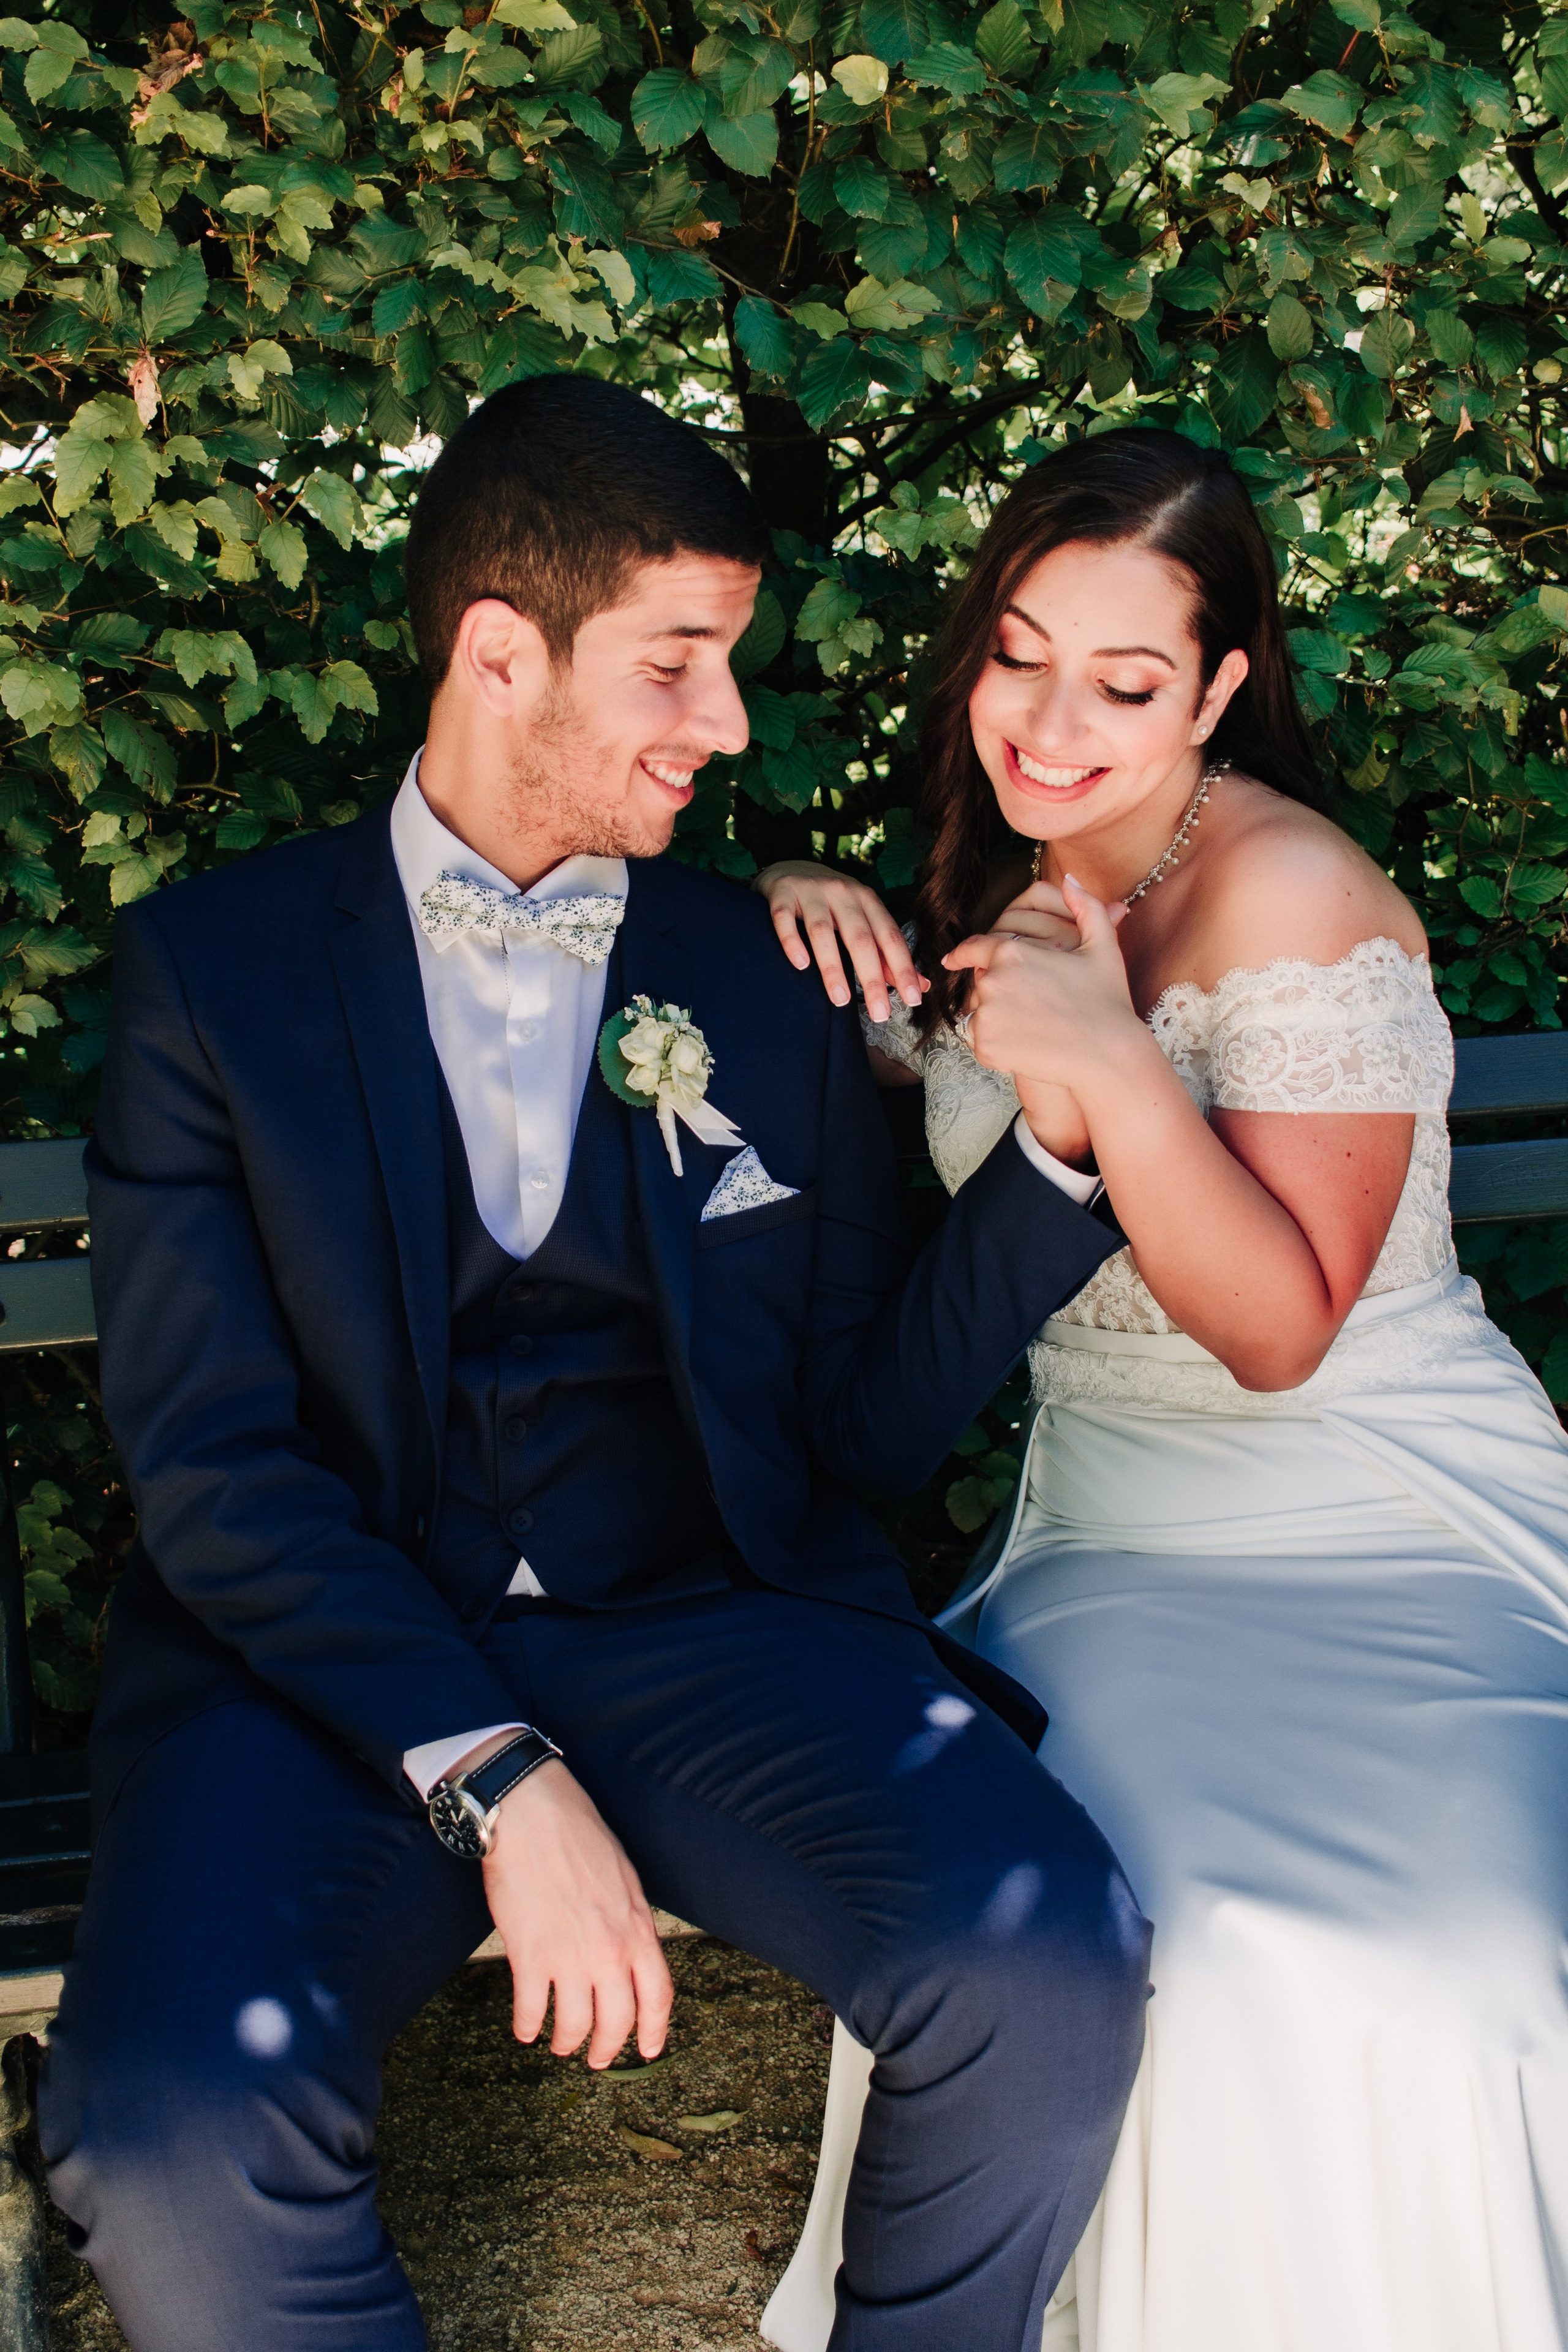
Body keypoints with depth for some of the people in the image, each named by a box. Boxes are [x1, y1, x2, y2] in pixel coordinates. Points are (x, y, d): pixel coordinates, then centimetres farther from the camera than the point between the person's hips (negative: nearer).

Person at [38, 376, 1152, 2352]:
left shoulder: (765, 981, 11)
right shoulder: (215, 963, 4)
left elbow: (858, 1419, 10)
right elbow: (208, 1462, -4)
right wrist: (492, 1778, -16)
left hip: (711, 1628, 2)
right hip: (336, 1654, -1)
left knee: (1051, 1966, -25)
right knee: (171, 2128, -30)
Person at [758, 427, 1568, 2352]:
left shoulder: (1284, 891, -12)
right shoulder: (1007, 880, 9)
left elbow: (1279, 1329, -15)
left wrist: (1115, 1070, -27)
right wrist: (805, 919, 4)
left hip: (1379, 1542, -4)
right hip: (1109, 1545, 5)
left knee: (1386, 1969, -31)